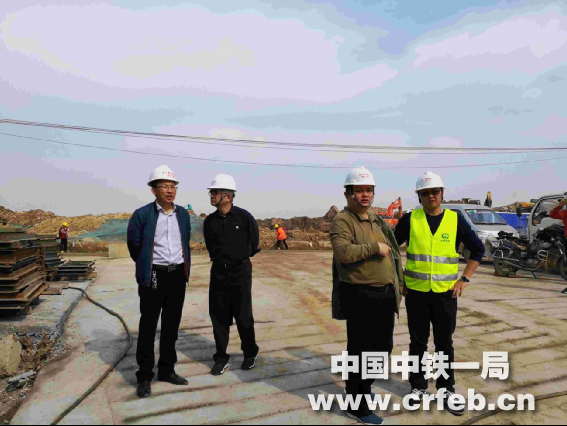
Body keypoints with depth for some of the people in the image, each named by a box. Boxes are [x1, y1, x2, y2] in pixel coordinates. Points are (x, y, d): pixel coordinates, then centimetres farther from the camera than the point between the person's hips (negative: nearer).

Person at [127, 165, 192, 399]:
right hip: (154, 276, -4)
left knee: (171, 325, 13)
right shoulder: (142, 215, -9)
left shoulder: (183, 214, 6)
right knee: (148, 326, 4)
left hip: (178, 275, 5)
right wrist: (147, 269, 10)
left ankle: (167, 370, 27)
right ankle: (144, 376, 18)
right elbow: (134, 246, 0)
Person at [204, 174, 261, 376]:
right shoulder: (210, 221, 0)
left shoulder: (244, 217, -11)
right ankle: (221, 358, 20)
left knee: (243, 315, 3)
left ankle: (250, 353, 24)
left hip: (241, 271, -3)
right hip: (218, 271, 4)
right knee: (218, 315, 6)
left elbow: (254, 243, 4)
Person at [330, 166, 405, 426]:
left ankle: (364, 386, 43)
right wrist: (374, 247, -22)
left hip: (385, 295, 9)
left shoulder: (377, 221, 14)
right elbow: (343, 253, -30)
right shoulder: (342, 221, -12)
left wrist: (397, 283, 21)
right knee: (360, 350, 3)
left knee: (384, 346, 19)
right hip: (360, 297, -8)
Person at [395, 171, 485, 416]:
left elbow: (477, 249, 6)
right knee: (418, 342, 10)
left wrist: (464, 280, -1)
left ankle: (447, 390, 27)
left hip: (446, 293, 1)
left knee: (444, 343, 11)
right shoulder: (410, 219, -4)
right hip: (416, 292, 0)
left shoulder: (456, 220, -2)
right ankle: (418, 386, 27)